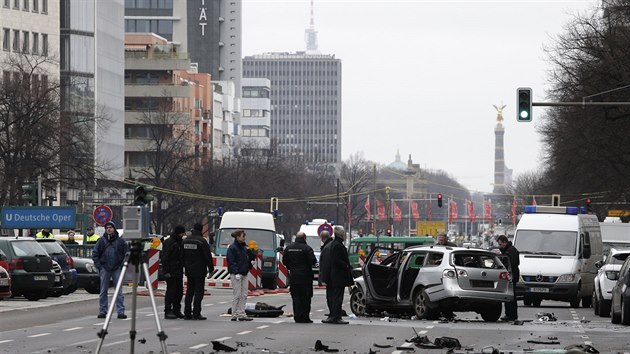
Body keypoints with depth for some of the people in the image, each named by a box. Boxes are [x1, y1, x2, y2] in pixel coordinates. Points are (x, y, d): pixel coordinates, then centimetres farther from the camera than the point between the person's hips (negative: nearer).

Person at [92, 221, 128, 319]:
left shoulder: (120, 241, 3)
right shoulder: (101, 241, 4)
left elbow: (126, 254, 7)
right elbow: (95, 254, 6)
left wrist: (122, 265, -3)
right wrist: (98, 266, -3)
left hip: (117, 268, -1)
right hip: (104, 268, 1)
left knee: (119, 291, -2)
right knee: (103, 291, 4)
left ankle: (120, 311, 0)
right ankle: (102, 311, 10)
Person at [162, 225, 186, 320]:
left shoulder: (181, 242, 16)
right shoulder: (169, 242, -11)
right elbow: (165, 258, -15)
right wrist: (166, 271, -20)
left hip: (179, 272, 9)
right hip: (171, 272, -9)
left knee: (179, 291, 10)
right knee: (171, 291, -8)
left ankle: (176, 311, 18)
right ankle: (168, 312, -5)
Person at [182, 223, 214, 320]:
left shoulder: (186, 240, 8)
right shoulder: (202, 241, -13)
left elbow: (183, 255, 14)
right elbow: (208, 256, -12)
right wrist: (211, 268, -2)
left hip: (189, 271, 6)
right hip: (199, 271, -6)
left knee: (189, 291, 11)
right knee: (199, 292, -3)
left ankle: (187, 313, 9)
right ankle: (196, 313, -8)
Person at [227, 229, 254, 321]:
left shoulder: (244, 247, 16)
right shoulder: (232, 248, -9)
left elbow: (247, 259, 24)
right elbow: (231, 262, -15)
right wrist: (236, 273, -22)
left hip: (244, 274, 8)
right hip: (236, 274, -8)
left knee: (244, 295, 6)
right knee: (237, 295, -6)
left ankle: (242, 314, 10)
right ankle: (235, 315, -2)